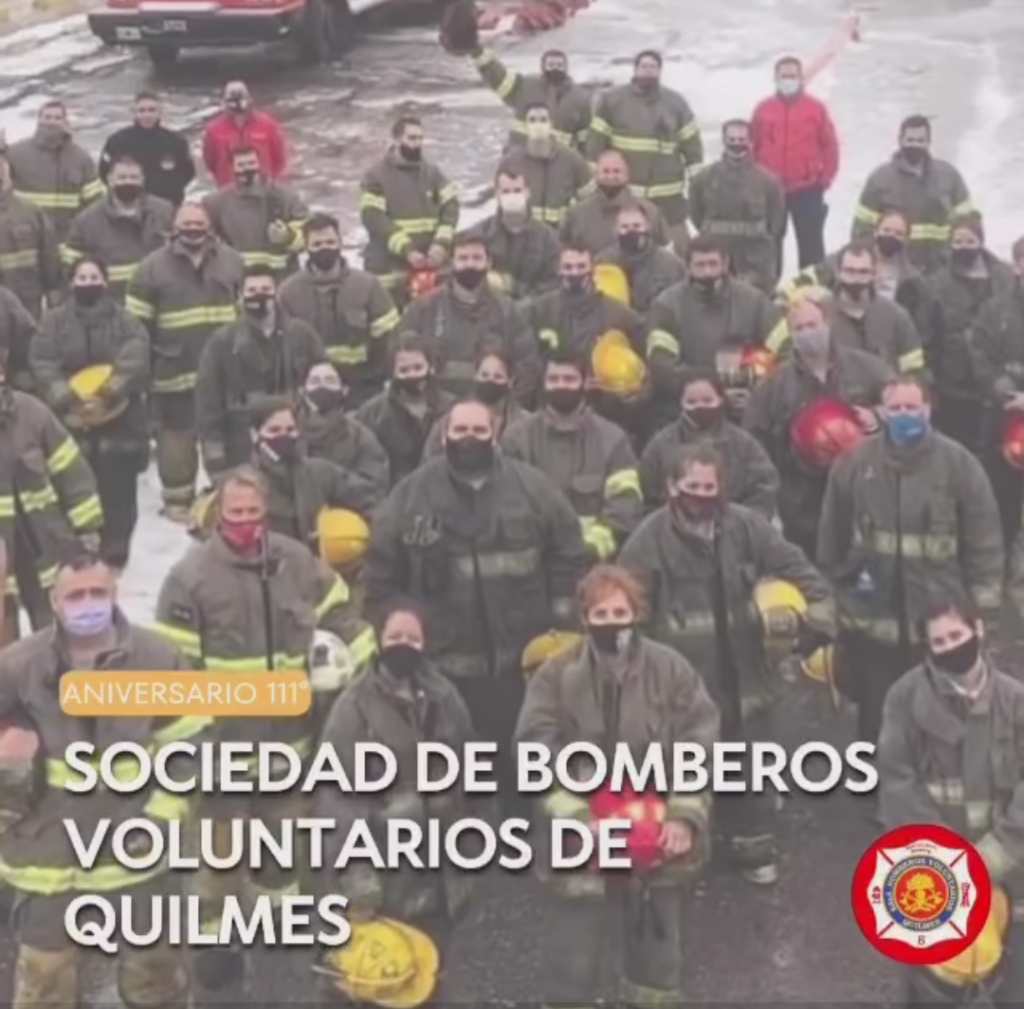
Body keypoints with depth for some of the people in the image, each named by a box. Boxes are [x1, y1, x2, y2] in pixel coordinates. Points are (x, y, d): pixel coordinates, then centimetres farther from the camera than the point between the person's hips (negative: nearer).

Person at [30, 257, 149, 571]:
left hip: (118, 424, 0)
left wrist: (107, 395, -25)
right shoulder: (53, 321, 6)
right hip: (70, 424, 1)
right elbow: (42, 366, -5)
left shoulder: (126, 322, 3)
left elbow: (134, 363, -12)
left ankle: (115, 555, 18)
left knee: (117, 493, 4)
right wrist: (68, 399, -18)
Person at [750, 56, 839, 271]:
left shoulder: (816, 108, 0)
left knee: (810, 242, 3)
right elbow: (752, 146, 8)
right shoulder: (763, 109, 4)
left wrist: (825, 178, -4)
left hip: (808, 189, -1)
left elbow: (830, 145, 2)